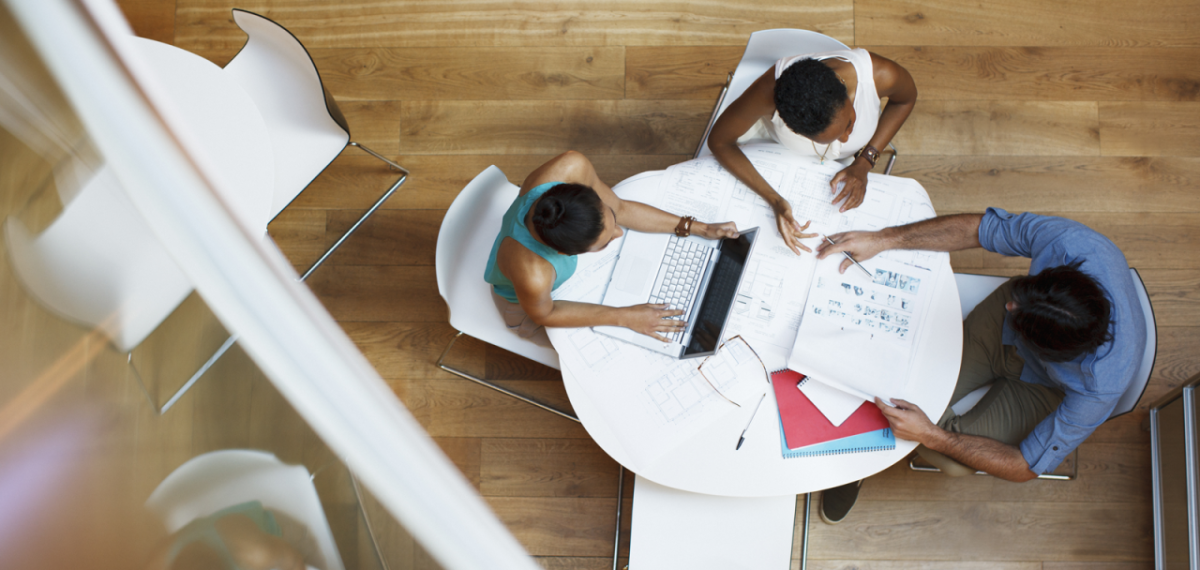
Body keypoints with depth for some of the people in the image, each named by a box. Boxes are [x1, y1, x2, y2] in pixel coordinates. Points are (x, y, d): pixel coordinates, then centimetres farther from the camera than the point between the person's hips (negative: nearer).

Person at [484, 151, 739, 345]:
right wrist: (624, 317, -20)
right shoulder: (533, 277, -50)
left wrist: (698, 228, -13)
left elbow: (619, 207, -16)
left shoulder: (572, 166, -38)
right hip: (524, 306, -5)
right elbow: (544, 314, -24)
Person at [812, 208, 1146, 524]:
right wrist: (883, 239, -27)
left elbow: (1027, 467, -27)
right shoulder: (1070, 243, -38)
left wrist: (932, 437, -35)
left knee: (952, 461, -19)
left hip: (1044, 384, -2)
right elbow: (979, 229, -20)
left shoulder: (1102, 386, -40)